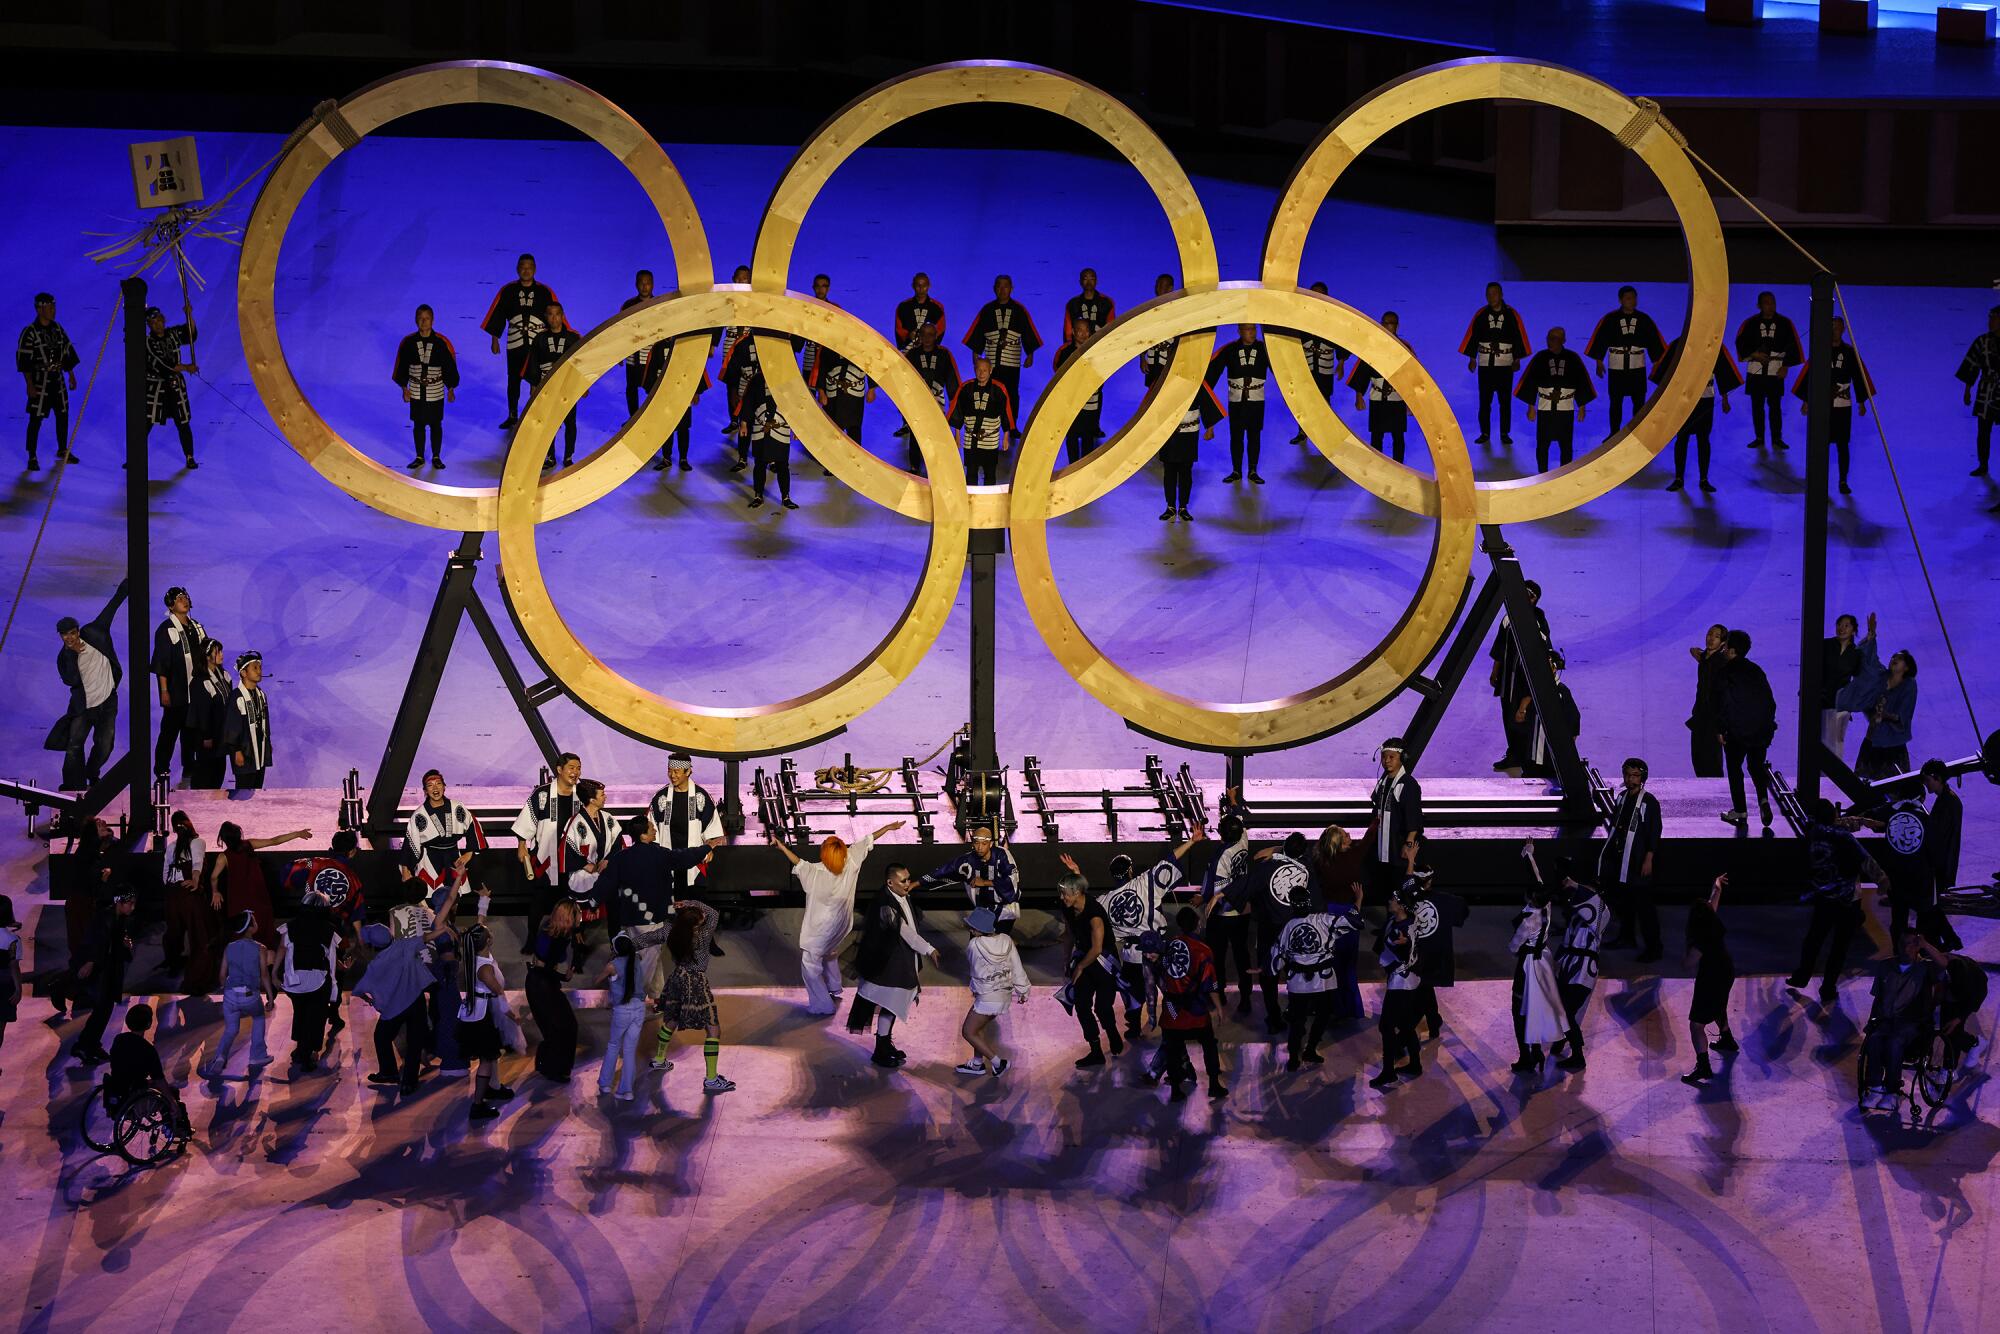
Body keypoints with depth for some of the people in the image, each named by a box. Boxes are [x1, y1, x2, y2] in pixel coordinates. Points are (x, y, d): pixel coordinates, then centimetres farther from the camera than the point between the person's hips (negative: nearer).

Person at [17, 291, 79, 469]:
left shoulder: (58, 329, 6)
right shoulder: (29, 333, -15)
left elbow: (68, 353, 15)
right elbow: (24, 361, -15)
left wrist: (71, 376, 14)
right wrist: (30, 385, -17)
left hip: (58, 379, 6)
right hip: (39, 381, -6)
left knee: (63, 415, 16)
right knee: (36, 419, -3)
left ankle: (62, 451, 34)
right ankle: (32, 458, 6)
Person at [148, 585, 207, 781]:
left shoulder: (196, 627, 10)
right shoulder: (165, 629, -9)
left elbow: (205, 654, 18)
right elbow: (161, 662, -11)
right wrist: (164, 690, -15)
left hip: (194, 689, 6)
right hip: (175, 690, -6)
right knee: (170, 729, -2)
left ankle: (189, 768, 26)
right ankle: (161, 770, 6)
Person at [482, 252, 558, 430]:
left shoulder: (544, 292, -3)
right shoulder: (507, 291, 1)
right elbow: (496, 316, 7)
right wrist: (495, 340, 6)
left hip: (539, 345, -2)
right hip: (514, 344, 2)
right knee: (513, 380, 12)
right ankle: (512, 416, 27)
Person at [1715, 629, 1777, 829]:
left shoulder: (1726, 673, -9)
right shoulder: (1756, 670, 9)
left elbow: (1723, 703, -14)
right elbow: (1770, 700, 11)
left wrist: (1720, 730, -8)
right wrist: (1768, 723, 19)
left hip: (1737, 731, -5)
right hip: (1762, 729, 5)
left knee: (1734, 767, 9)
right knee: (1756, 764, 18)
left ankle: (1740, 811, 10)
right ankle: (1763, 799, -5)